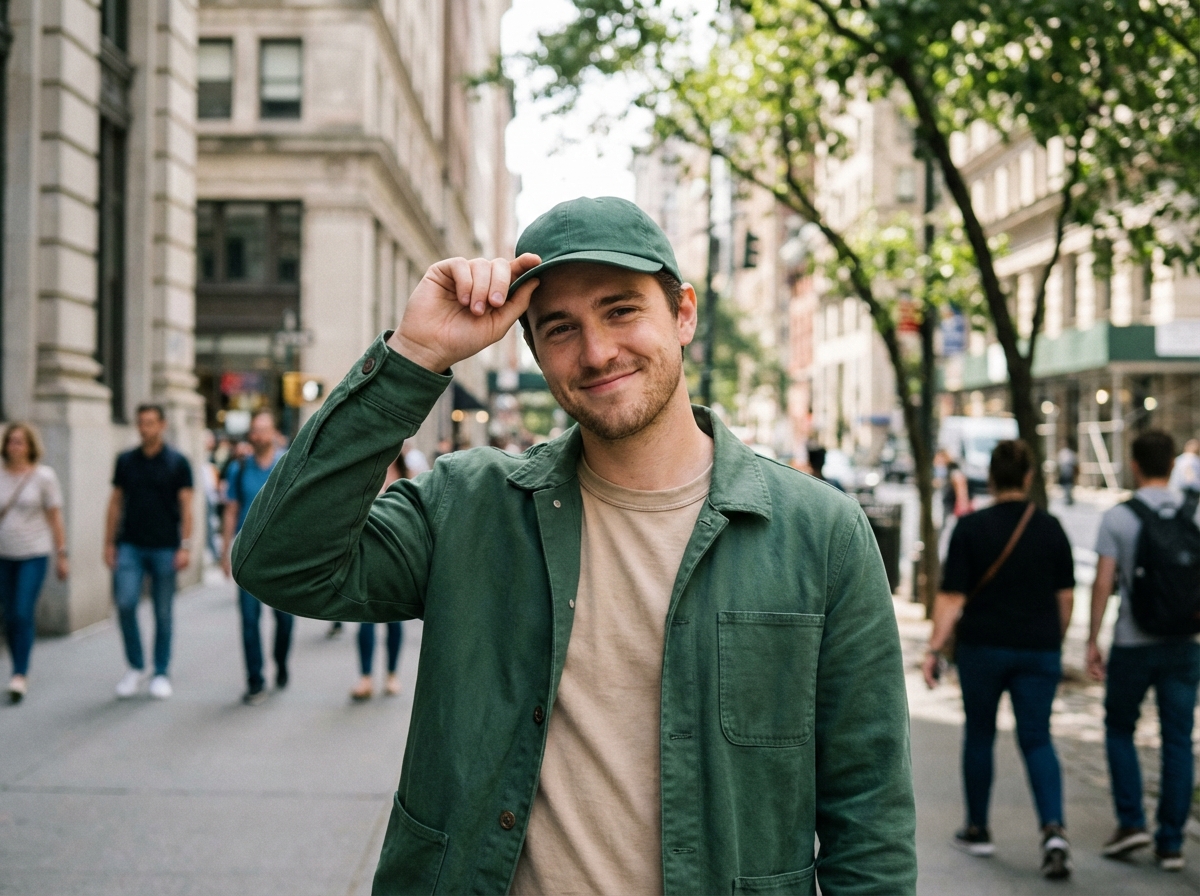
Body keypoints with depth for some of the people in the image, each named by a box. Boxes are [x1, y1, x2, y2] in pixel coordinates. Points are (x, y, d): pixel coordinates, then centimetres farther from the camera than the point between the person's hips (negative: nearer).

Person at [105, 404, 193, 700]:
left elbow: (186, 506, -3)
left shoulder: (178, 463, -1)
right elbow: (115, 503, 10)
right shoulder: (125, 460, 7)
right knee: (125, 603, -11)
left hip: (164, 548, -2)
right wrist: (109, 543, 5)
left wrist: (185, 546, -10)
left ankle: (161, 673, 15)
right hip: (130, 545, 2)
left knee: (163, 613, 4)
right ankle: (135, 667, 6)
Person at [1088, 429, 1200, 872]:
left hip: (1133, 643, -2)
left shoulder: (1117, 517, -7)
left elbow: (1103, 583, -9)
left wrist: (1092, 640, -2)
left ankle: (1131, 822, 8)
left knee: (1119, 729, 17)